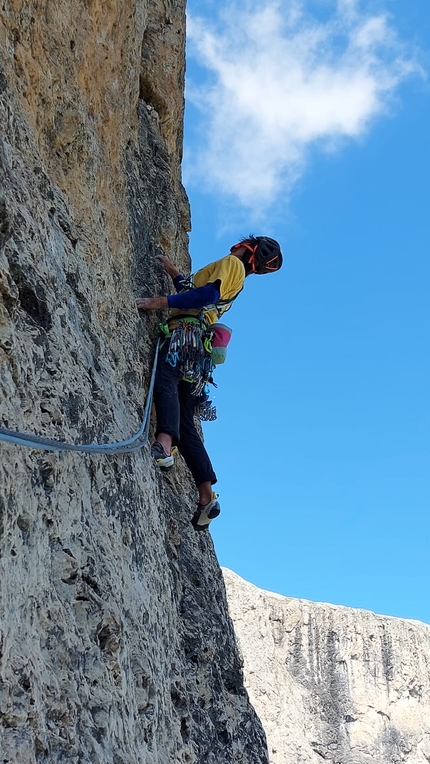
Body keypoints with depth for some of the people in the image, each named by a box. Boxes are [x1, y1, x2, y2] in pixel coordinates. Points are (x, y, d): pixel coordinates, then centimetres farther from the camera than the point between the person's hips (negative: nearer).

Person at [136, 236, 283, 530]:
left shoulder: (231, 263, 7)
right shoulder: (236, 281, 33)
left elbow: (207, 294, -12)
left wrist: (161, 302, -16)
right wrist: (173, 272, 49)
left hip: (186, 334, -9)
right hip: (197, 354, 9)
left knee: (165, 380, -35)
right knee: (186, 424, 2)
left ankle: (164, 444, -61)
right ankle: (207, 496, -6)